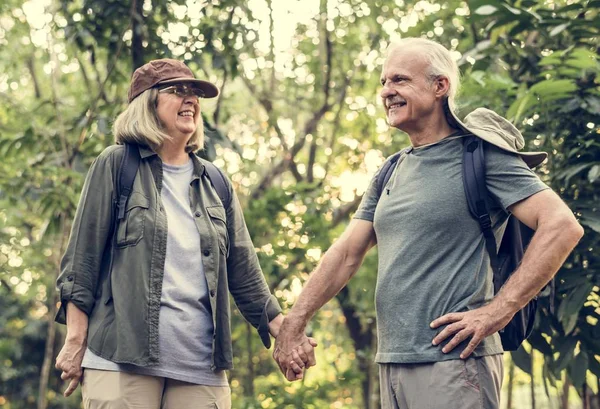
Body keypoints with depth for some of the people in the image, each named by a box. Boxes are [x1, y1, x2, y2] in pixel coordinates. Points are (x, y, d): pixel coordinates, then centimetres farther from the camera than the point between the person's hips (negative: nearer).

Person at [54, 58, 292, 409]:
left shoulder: (215, 184, 16)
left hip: (200, 366, 4)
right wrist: (76, 341, -5)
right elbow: (82, 259, 1)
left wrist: (285, 333, 8)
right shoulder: (116, 165, 4)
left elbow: (244, 272, 16)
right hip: (123, 358, -4)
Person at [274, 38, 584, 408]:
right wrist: (294, 322, 4)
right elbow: (347, 253, 14)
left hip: (453, 361, -7)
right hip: (392, 362, 7)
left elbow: (563, 226, -16)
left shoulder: (479, 156, -6)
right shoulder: (391, 173, 16)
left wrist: (497, 312, -19)